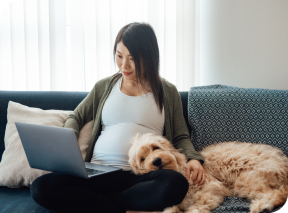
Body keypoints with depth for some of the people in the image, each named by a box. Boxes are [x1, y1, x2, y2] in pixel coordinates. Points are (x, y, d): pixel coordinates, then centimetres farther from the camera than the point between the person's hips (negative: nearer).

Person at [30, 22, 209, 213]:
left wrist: (193, 158, -6)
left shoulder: (167, 92, 14)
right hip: (100, 172, 2)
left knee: (176, 184, -38)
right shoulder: (104, 87, 19)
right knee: (41, 187, -25)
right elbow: (76, 118, 26)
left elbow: (181, 137, 16)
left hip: (143, 175, -1)